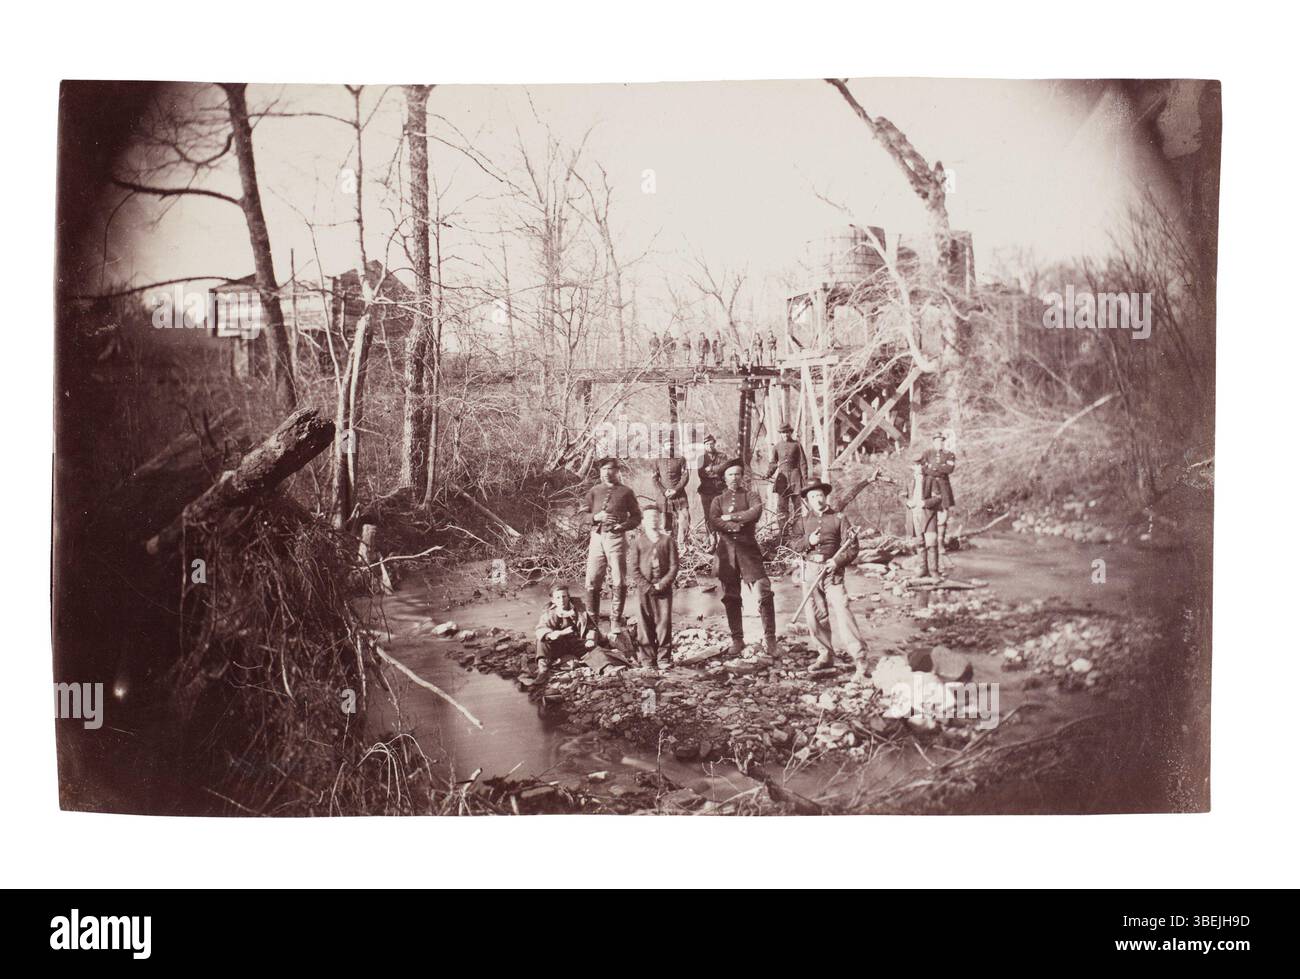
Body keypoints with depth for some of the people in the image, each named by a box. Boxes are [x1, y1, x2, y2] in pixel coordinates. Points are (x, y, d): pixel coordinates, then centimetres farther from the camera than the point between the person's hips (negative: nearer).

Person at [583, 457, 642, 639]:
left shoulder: (625, 492, 5)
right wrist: (595, 517, -9)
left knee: (619, 582, -2)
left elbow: (636, 516, 7)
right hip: (596, 538, 2)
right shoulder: (594, 491, 12)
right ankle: (592, 621, 13)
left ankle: (616, 623, 8)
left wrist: (622, 525, -11)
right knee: (592, 581, 0)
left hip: (616, 539, -2)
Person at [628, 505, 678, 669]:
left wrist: (661, 585, -9)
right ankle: (648, 659, 5)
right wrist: (647, 587, -10)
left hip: (664, 587, 0)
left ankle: (665, 657, 6)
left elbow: (674, 566, 2)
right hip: (644, 589, 0)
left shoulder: (668, 540, 7)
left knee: (664, 623, -2)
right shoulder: (637, 541, 7)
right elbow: (633, 568, 1)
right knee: (645, 624, 0)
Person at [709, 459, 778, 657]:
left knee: (764, 592, -12)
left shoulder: (751, 496, 11)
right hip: (726, 549, 2)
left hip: (748, 548, -2)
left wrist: (731, 517, -10)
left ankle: (770, 638, -5)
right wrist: (736, 526, -15)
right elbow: (713, 520, -3)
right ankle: (737, 639, 14)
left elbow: (755, 512, -12)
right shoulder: (718, 499, 16)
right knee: (730, 597, 5)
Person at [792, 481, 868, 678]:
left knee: (842, 611, -15)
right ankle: (826, 655, 25)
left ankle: (860, 659, -15)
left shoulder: (838, 518, 1)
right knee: (814, 615, 8)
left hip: (831, 571, -4)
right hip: (810, 571, 4)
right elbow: (795, 544, 7)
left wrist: (837, 561, -18)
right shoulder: (804, 520, 12)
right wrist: (808, 541, -13)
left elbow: (852, 547, -3)